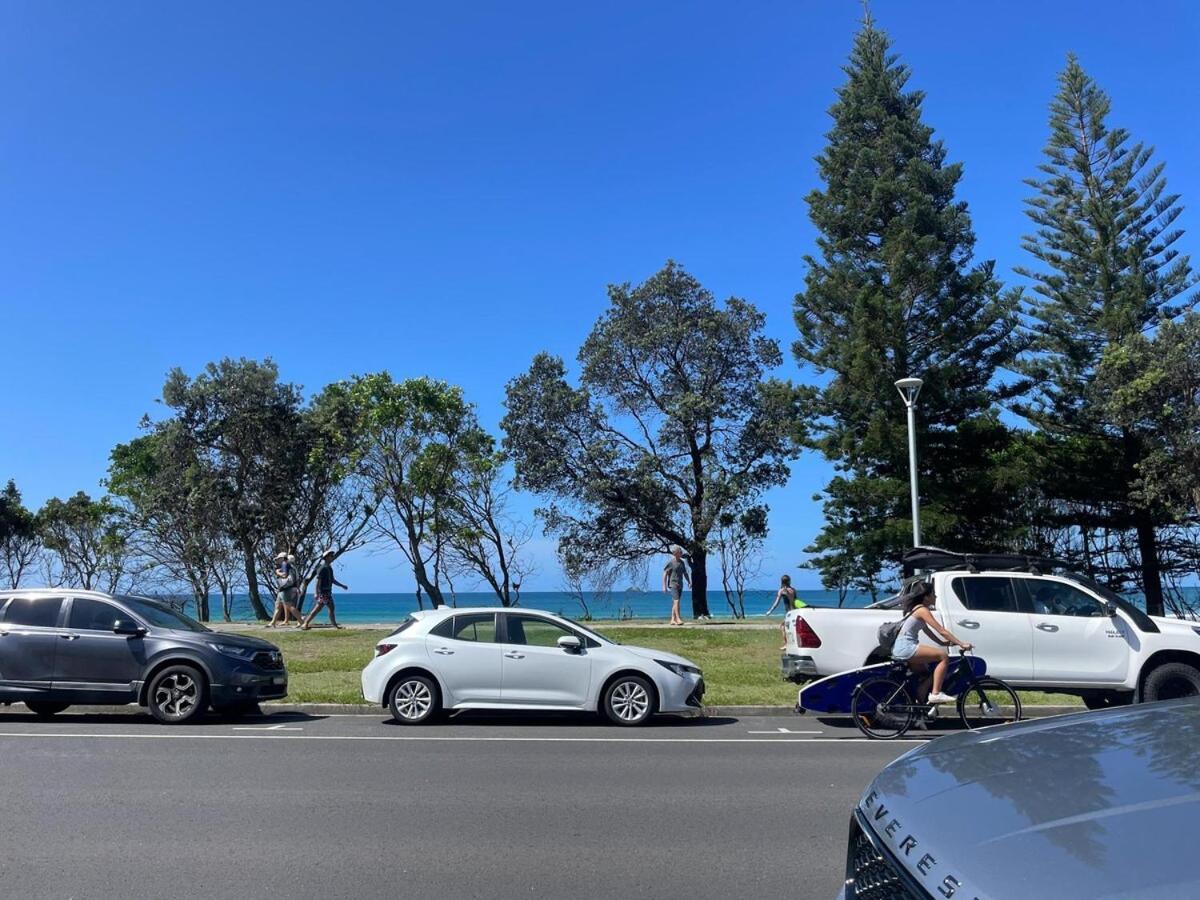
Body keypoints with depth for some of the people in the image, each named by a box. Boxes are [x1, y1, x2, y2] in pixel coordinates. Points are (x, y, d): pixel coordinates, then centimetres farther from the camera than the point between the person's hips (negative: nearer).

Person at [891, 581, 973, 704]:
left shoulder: (915, 609, 20)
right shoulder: (922, 610, -9)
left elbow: (927, 630, 26)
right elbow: (941, 631, -13)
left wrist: (943, 642, 19)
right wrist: (961, 644, -12)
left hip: (899, 650, 10)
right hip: (906, 648, -10)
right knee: (944, 656, -12)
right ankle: (936, 694, -13)